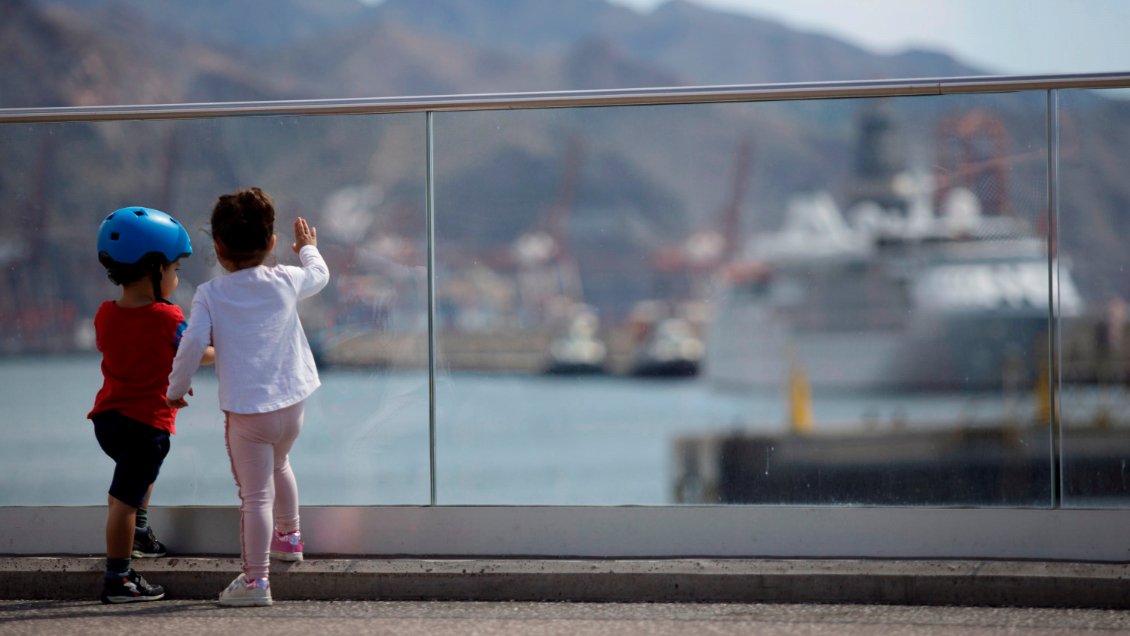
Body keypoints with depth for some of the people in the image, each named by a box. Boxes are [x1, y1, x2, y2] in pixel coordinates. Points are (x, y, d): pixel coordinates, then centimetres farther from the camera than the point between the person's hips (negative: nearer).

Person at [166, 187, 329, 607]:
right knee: (278, 465, 32)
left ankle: (256, 579, -7)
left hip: (245, 412, -4)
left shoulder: (210, 295, -8)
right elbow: (320, 274, 22)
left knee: (256, 494, -4)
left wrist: (177, 387, -2)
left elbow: (193, 342, -17)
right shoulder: (286, 282, 1)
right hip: (291, 404, 4)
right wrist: (308, 249, 43)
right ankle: (288, 537, 49)